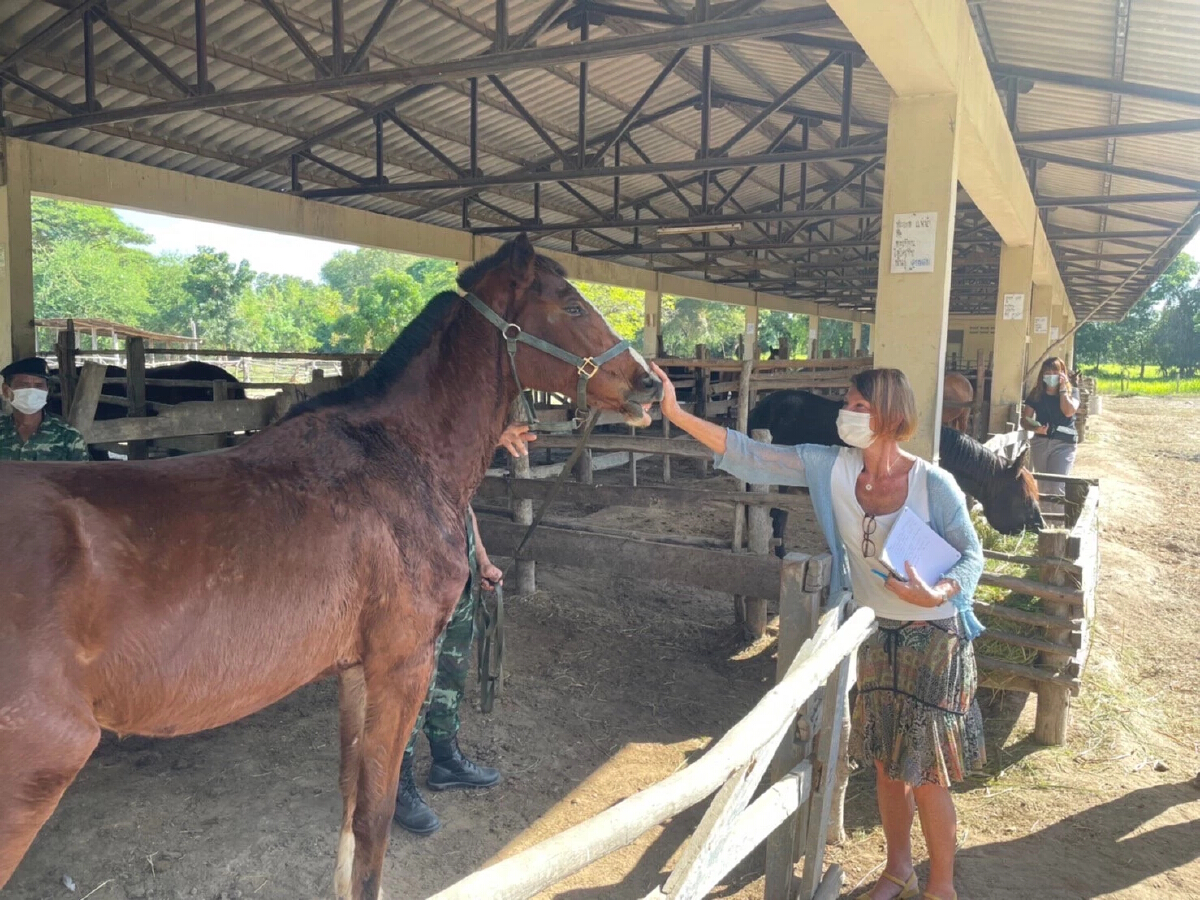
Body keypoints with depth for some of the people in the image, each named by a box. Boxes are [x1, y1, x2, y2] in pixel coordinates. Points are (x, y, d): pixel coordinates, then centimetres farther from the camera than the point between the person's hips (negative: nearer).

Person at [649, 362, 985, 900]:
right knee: (886, 765, 18)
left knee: (927, 776, 6)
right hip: (876, 635, 4)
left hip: (934, 638, -4)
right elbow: (751, 457, -12)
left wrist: (939, 593, -31)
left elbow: (972, 556, -10)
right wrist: (676, 414, -19)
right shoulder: (830, 468, -9)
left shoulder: (933, 483, -19)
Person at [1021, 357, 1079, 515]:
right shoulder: (1036, 393, 5)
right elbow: (1025, 419, 3)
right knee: (1043, 486, 11)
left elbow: (1069, 411, -19)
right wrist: (1035, 428, -17)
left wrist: (1062, 388, -12)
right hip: (1040, 442, 3)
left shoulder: (1072, 392, 1)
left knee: (1058, 487, -11)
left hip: (1063, 444, -3)